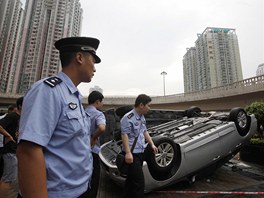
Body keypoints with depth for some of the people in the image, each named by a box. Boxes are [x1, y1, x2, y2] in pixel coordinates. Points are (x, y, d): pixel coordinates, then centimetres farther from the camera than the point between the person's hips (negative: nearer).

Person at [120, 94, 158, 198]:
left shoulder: (142, 117, 12)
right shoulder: (128, 118, -16)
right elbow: (124, 135, -21)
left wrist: (152, 144, 18)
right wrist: (128, 153, -26)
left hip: (140, 153, 9)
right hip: (132, 154, -9)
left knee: (131, 179, 20)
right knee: (139, 183, -6)